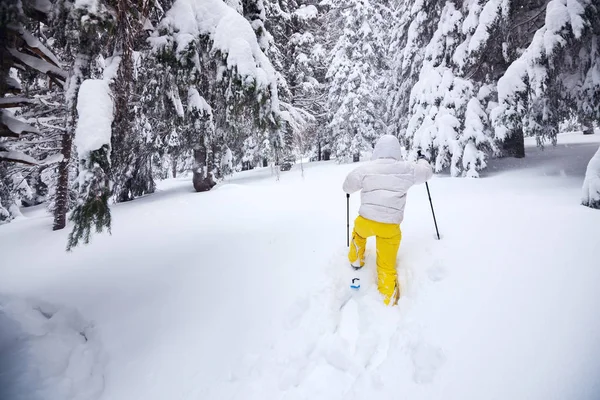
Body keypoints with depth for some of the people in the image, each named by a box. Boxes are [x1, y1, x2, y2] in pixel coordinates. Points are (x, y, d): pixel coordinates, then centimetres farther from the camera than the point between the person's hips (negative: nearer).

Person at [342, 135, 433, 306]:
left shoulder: (365, 169, -4)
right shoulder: (407, 169, -1)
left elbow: (347, 187, 7)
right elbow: (426, 172, 19)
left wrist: (360, 180, 29)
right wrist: (422, 160, 39)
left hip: (366, 221, 1)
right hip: (390, 226, 0)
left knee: (358, 233, 37)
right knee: (387, 266, 12)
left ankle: (356, 261, 50)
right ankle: (388, 301, 16)